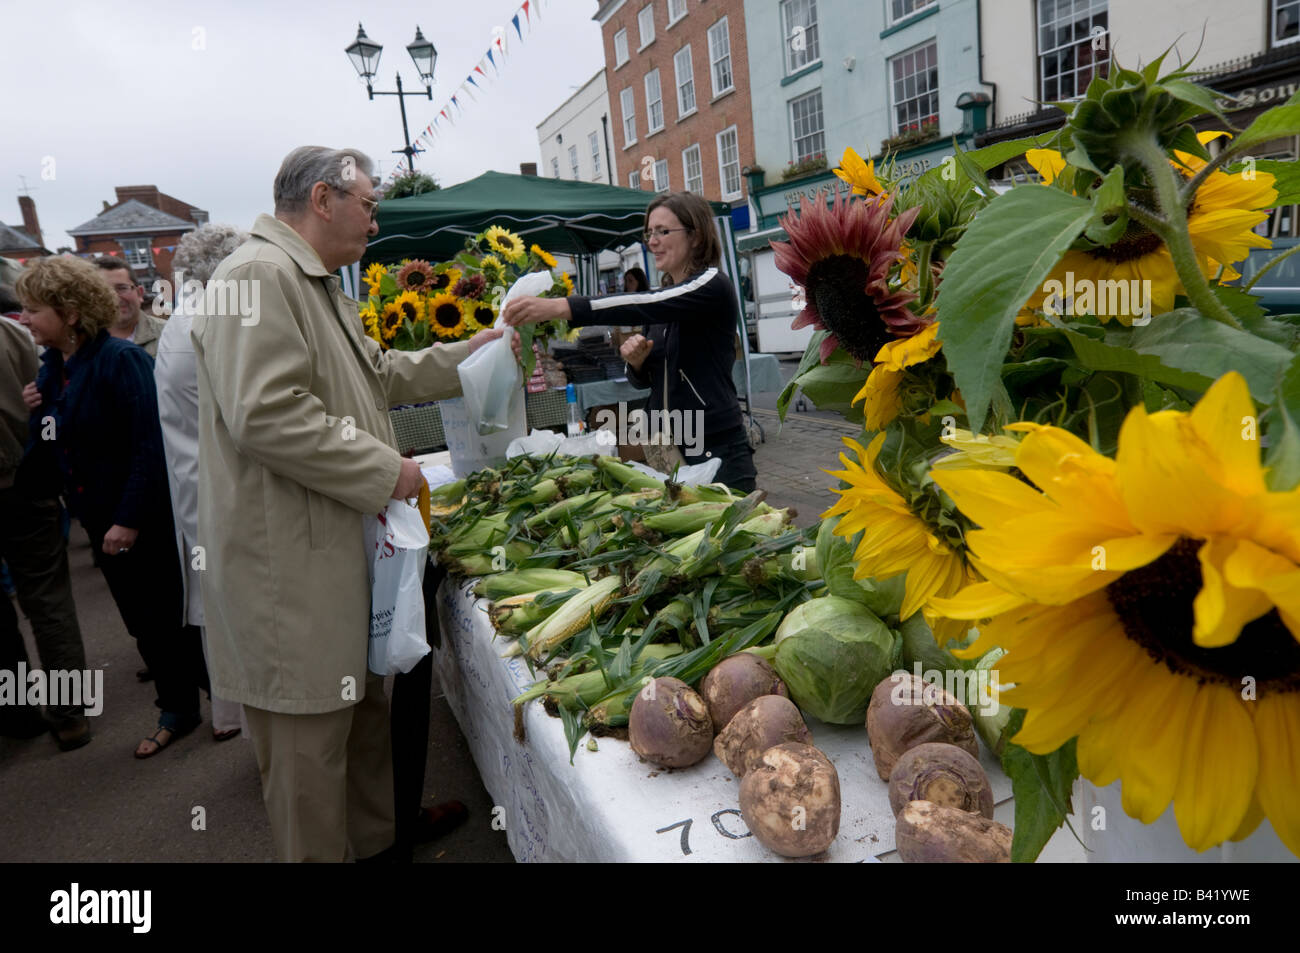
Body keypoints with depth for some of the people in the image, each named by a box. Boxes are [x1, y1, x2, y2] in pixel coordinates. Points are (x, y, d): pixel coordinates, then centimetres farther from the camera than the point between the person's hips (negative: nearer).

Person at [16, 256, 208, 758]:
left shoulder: (120, 360, -18)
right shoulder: (53, 367, 7)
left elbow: (150, 445, -23)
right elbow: (54, 442, 14)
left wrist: (131, 519, -24)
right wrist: (35, 410, -6)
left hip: (147, 522, -8)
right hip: (102, 520, 8)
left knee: (176, 619, 4)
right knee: (143, 624, 16)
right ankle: (177, 711, 31)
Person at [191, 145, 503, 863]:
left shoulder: (319, 286, 20)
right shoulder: (260, 275, -16)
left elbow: (379, 377, 29)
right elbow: (264, 413, -26)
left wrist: (472, 351, 24)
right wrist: (386, 471, -19)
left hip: (342, 547, 11)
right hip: (290, 564, -11)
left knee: (365, 702, 22)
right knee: (309, 735, 3)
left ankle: (381, 838, 39)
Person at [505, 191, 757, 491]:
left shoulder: (713, 286, -9)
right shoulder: (666, 294, 12)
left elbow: (646, 306, -27)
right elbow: (644, 378, 18)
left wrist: (559, 307, -35)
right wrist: (636, 361, -7)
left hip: (717, 450, -7)